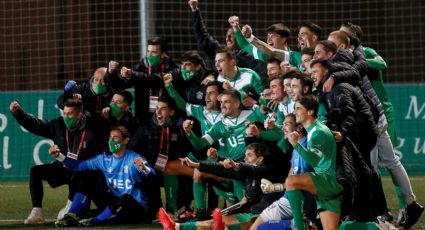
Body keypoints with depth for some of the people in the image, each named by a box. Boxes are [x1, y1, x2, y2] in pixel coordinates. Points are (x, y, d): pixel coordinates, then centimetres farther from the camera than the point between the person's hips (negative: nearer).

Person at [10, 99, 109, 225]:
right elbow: (35, 125, -1)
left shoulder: (93, 129, -18)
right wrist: (18, 113, -11)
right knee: (35, 171, -9)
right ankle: (37, 213, -13)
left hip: (83, 173, -5)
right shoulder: (59, 125, -4)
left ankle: (70, 206, -13)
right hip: (63, 168, 5)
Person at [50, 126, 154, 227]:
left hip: (136, 207, -5)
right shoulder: (105, 159, 6)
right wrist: (58, 156, -8)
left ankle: (94, 221, -25)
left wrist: (143, 168, -48)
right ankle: (72, 216, -16)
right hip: (114, 202, 5)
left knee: (125, 198, -39)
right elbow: (79, 165, 4)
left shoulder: (135, 158, -11)